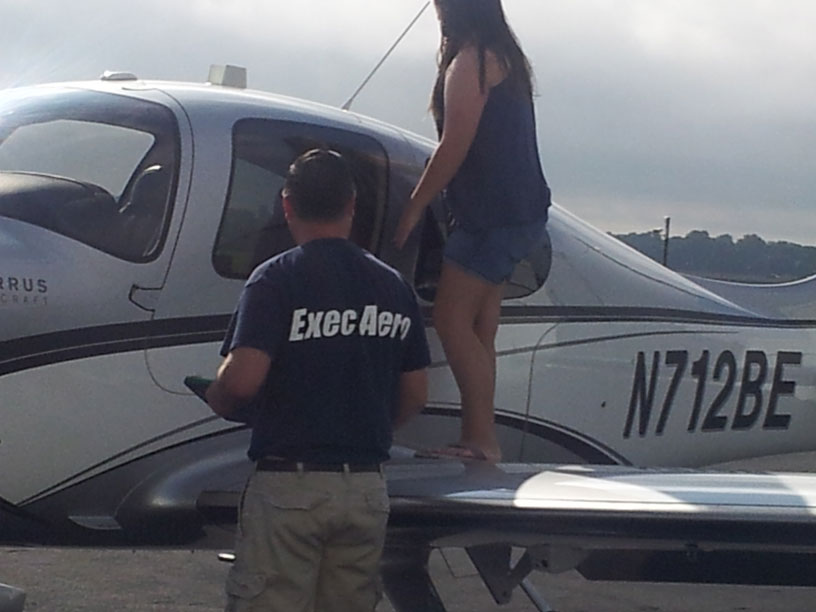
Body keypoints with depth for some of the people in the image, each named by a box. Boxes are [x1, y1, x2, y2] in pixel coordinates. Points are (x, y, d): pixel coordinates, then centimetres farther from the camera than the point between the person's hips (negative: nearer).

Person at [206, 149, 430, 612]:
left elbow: (243, 379, -19)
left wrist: (218, 400, 3)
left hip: (290, 485, -5)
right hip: (367, 486, 5)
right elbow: (415, 395, 12)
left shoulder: (277, 279, -9)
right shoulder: (394, 286, 8)